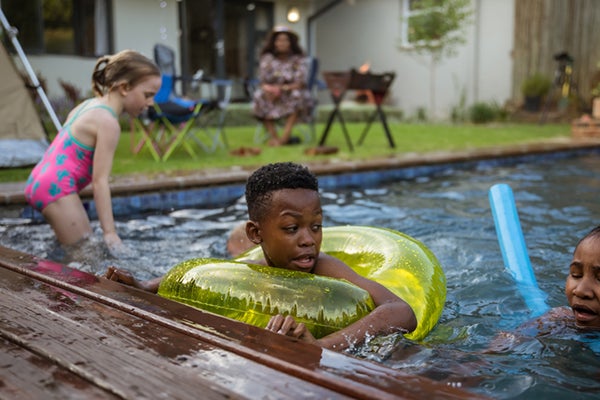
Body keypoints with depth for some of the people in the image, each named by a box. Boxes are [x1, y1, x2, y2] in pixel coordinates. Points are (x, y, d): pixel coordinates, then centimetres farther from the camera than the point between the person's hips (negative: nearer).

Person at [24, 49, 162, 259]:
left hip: (41, 180, 10)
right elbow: (100, 181, -20)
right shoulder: (108, 123, -15)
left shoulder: (89, 104, 12)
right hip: (56, 188, -10)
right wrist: (109, 232, -20)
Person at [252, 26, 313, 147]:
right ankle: (273, 136, -36)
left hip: (291, 93, -2)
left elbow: (300, 83, -14)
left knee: (297, 95, -35)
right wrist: (268, 88, -28)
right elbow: (263, 81, -3)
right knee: (259, 95, -28)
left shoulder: (298, 60, -4)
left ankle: (285, 136, -41)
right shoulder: (267, 58, 2)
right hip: (273, 94, 2)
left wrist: (282, 88, -31)